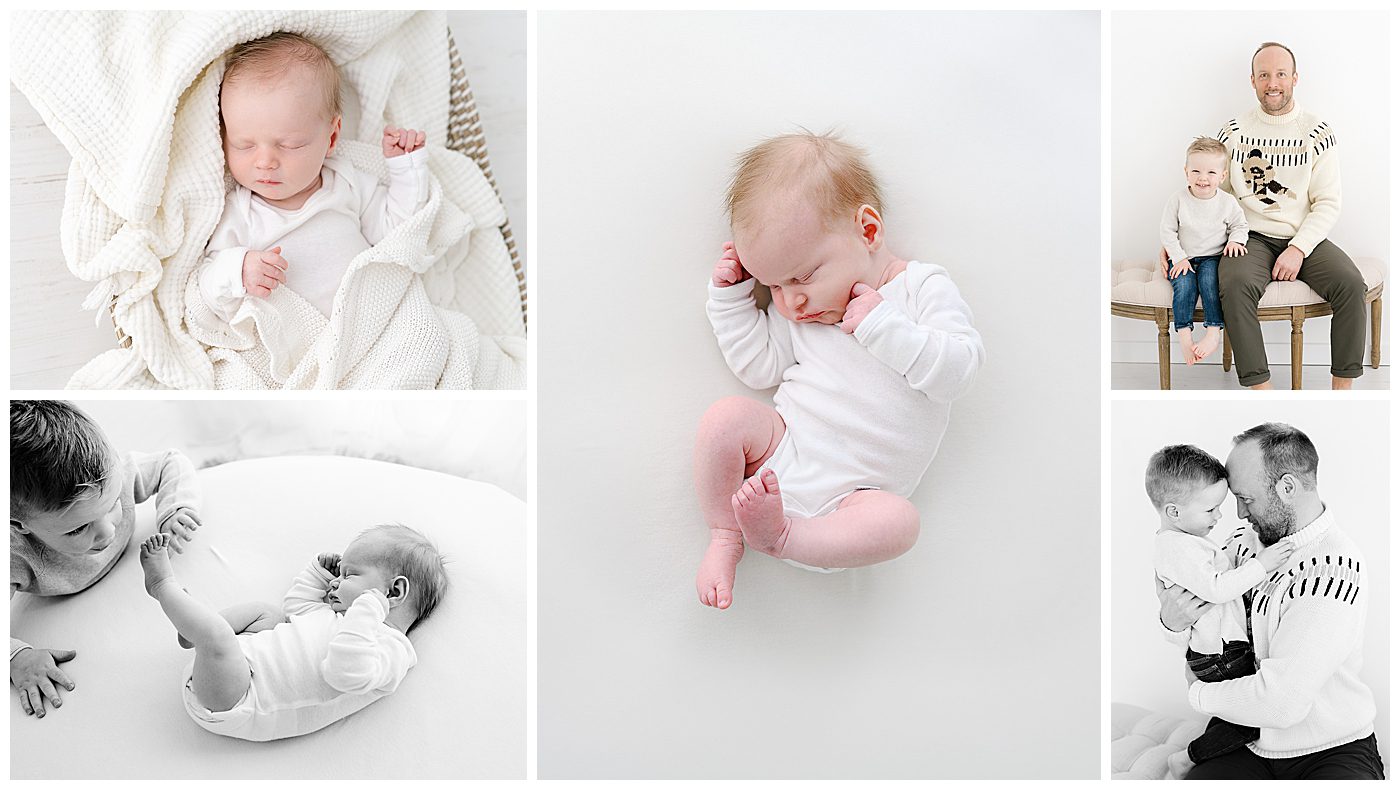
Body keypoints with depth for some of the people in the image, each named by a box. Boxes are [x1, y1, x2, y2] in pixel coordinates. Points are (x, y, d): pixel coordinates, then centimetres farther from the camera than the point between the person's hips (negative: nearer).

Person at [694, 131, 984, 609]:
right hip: (779, 450, 4)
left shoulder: (925, 287, -4)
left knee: (898, 520, -34)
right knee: (726, 416, -24)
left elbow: (958, 372, -14)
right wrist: (730, 295, 4)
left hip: (850, 493, -3)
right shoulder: (795, 309, 9)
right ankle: (724, 537, -9)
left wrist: (882, 326, -22)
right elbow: (758, 367, 12)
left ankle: (781, 536, -28)